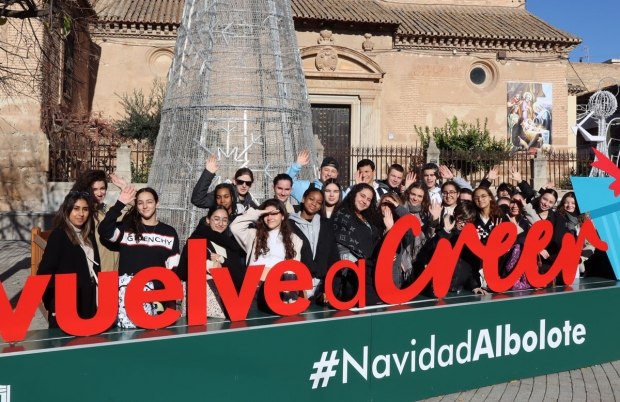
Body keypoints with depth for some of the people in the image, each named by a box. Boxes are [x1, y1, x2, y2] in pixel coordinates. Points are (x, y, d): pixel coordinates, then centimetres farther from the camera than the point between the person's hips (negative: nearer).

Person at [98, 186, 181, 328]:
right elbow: (104, 230, -15)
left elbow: (174, 268, 11)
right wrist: (120, 204, -19)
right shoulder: (126, 228, 6)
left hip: (157, 293, 2)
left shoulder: (169, 232, 12)